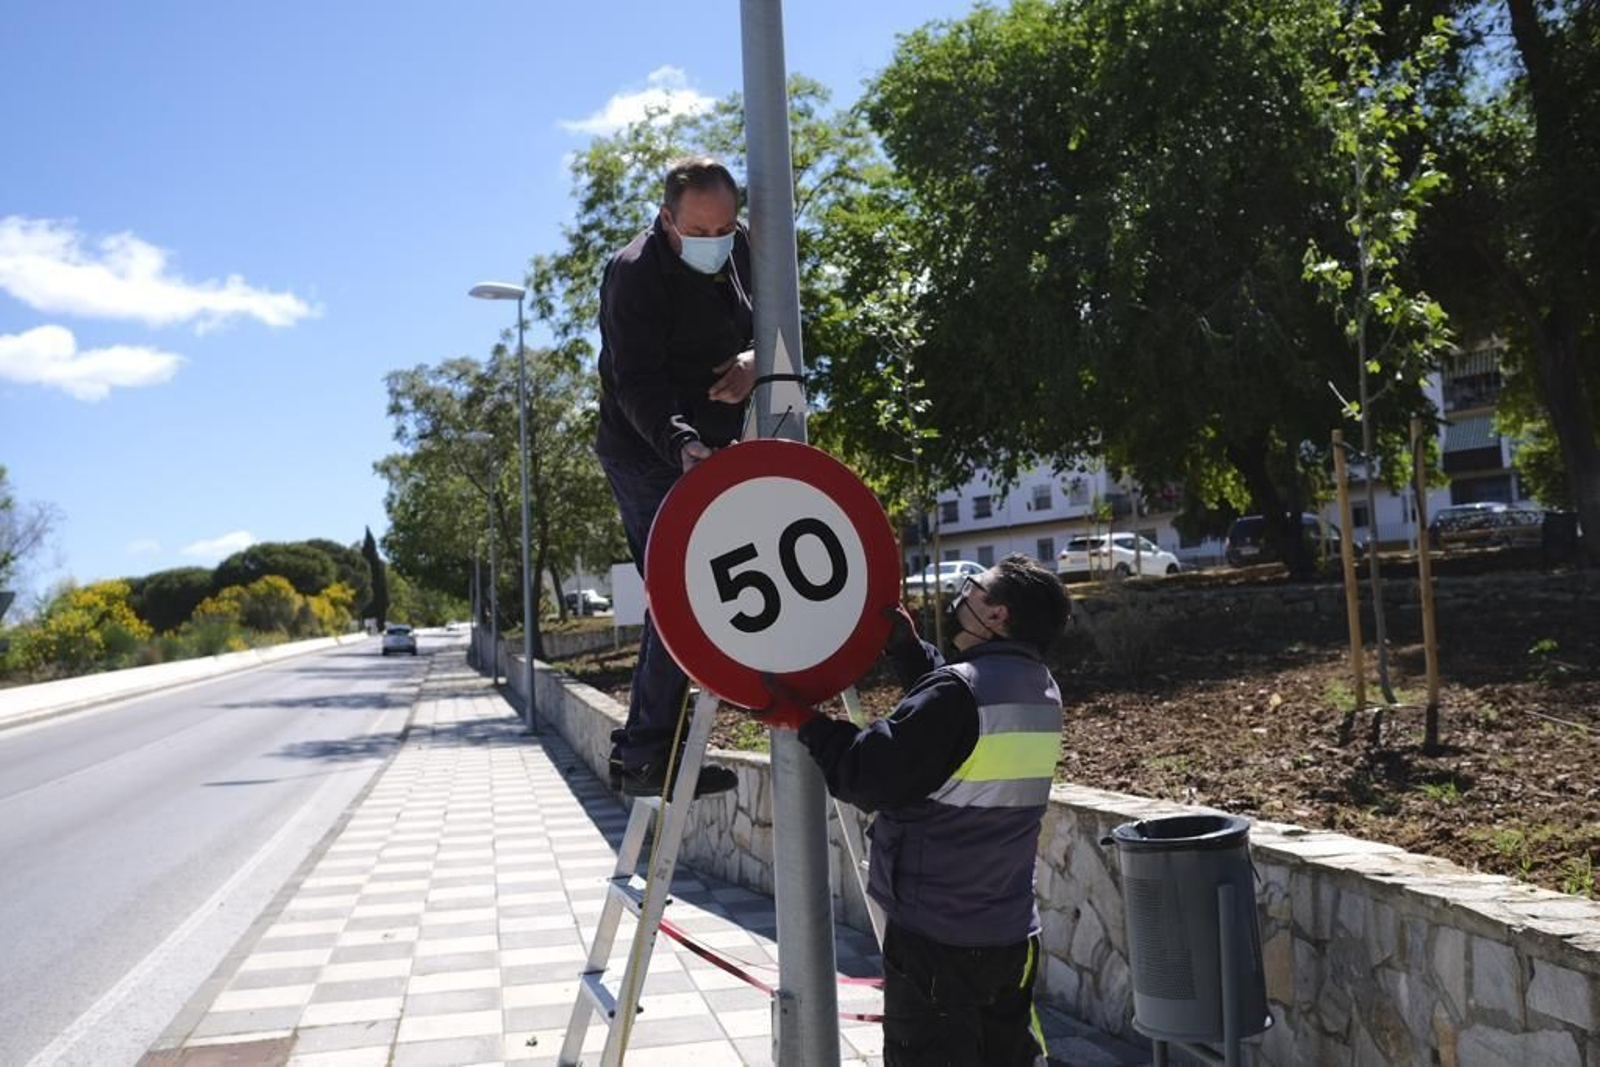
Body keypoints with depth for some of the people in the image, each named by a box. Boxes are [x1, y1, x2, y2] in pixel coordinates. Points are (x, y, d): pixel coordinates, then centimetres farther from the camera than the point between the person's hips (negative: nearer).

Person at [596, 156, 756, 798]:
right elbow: (638, 384, -25)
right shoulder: (635, 274, -17)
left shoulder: (742, 249, 5)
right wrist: (682, 443, -42)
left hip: (710, 450, 8)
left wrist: (758, 359, -10)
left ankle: (637, 746, 23)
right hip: (649, 454, -8)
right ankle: (649, 754, -9)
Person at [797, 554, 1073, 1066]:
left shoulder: (960, 691, -21)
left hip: (936, 940, -8)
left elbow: (867, 778, -18)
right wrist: (906, 646, 13)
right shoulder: (1040, 690, 5)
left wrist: (806, 722, -5)